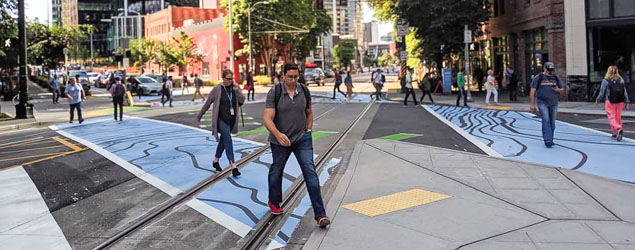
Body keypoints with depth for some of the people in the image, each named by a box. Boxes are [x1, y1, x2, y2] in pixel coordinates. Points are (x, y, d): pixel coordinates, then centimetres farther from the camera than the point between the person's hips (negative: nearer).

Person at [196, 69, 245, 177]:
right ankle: (233, 166, -18)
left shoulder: (235, 88, 4)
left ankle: (216, 161, 37)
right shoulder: (217, 89, -6)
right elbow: (208, 102, 1)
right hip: (221, 120, -5)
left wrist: (237, 91, -14)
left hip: (231, 120, 5)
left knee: (223, 141, 18)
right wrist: (200, 115, 9)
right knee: (228, 141, -14)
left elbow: (242, 101, 0)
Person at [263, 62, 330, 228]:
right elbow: (268, 119, -21)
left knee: (310, 171, -10)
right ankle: (274, 202, 43)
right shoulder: (274, 93, -12)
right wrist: (278, 134, -37)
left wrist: (308, 130, 7)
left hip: (302, 138, 1)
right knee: (276, 170, 16)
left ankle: (319, 214, -10)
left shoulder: (304, 91, 0)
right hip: (280, 140, -1)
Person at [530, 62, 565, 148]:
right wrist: (532, 104, -8)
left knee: (552, 122, 7)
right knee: (546, 121, -14)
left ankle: (550, 140, 18)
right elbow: (532, 91, -3)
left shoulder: (556, 78, 10)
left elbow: (562, 90, 16)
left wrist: (557, 90, -9)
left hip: (553, 103, 4)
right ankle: (548, 141, -18)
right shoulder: (538, 78, -1)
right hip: (542, 103, -4)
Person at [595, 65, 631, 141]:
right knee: (618, 117, 13)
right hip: (620, 101, 4)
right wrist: (627, 102, 9)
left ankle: (618, 129, -25)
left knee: (612, 117, -3)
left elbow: (602, 92, -2)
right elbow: (625, 92, 5)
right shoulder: (621, 80, 5)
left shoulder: (605, 80, -6)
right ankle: (616, 133, 19)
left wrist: (598, 100, 11)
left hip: (610, 102, -4)